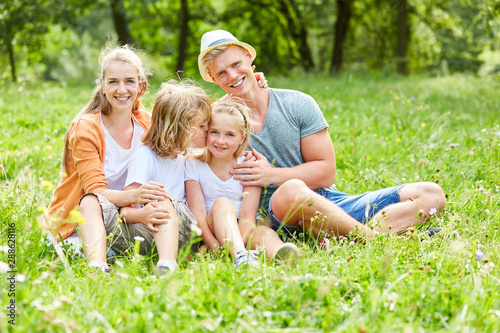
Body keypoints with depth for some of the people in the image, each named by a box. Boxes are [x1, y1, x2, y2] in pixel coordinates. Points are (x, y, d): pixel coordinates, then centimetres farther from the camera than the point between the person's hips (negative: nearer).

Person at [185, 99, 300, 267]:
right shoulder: (194, 166, -3)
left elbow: (247, 217, -10)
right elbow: (197, 213, -12)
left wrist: (237, 244, -29)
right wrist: (216, 248, -27)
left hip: (242, 232, 1)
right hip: (212, 232, -1)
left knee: (264, 232, -31)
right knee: (222, 203, -30)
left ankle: (279, 253, -67)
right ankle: (239, 254, -54)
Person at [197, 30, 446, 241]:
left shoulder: (299, 104, 4)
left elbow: (326, 171, 1)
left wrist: (272, 175, -13)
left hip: (331, 203, 4)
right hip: (278, 217, -4)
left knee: (431, 193, -7)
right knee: (291, 191, -42)